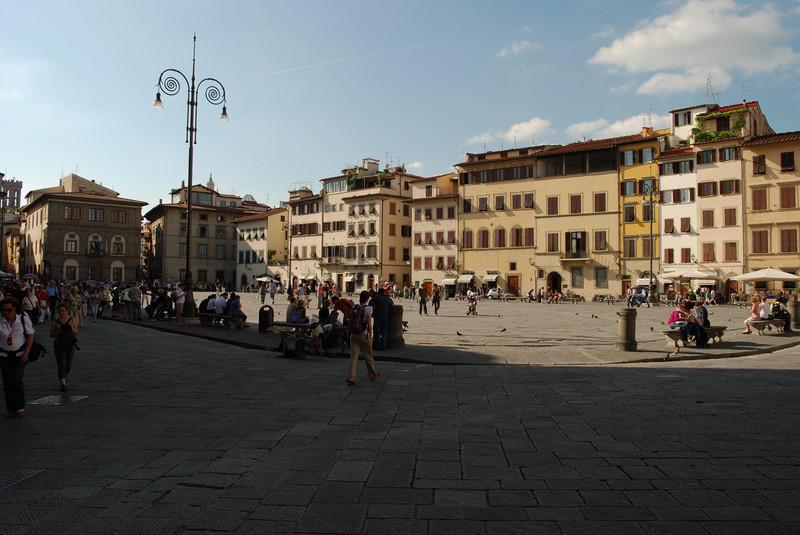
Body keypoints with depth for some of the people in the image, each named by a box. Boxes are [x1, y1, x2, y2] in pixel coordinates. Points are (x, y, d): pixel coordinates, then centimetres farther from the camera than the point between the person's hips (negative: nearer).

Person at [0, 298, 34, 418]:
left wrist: (26, 353, -8)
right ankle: (10, 409, 14)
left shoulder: (23, 319, -6)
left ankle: (20, 406, 5)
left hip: (20, 355, -1)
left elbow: (30, 335, -2)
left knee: (16, 380, -12)